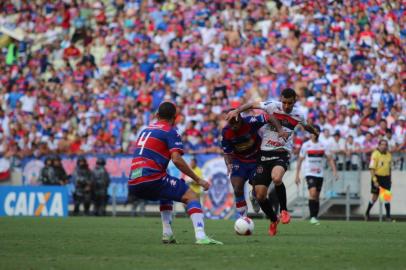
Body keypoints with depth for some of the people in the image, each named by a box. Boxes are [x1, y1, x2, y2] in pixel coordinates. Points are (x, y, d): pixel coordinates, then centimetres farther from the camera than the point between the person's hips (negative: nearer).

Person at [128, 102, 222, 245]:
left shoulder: (146, 130, 24)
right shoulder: (171, 132, 1)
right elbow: (176, 159, -13)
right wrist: (198, 180, -7)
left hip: (133, 184, 7)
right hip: (150, 180, -7)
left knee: (167, 194, 34)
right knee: (191, 196, -2)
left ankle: (167, 234, 20)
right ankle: (200, 236, -22)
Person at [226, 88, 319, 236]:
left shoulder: (298, 115, 2)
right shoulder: (273, 106, -6)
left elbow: (306, 126, 25)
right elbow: (252, 104, 2)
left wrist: (315, 132, 43)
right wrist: (236, 111, -13)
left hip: (282, 153, -1)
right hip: (264, 153, 1)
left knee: (276, 178, -36)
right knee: (260, 195, -4)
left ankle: (283, 210, -13)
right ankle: (273, 220, 24)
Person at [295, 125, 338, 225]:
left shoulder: (323, 146, 7)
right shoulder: (306, 145, 0)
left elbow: (330, 159, 6)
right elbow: (300, 160, 4)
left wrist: (334, 171, -8)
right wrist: (297, 175, 1)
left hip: (320, 174, 3)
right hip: (309, 173, -3)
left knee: (317, 197, 7)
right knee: (313, 192, -22)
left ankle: (315, 217, 14)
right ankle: (312, 217, -20)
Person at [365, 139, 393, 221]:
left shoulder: (388, 155, 9)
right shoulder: (375, 154, -11)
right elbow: (372, 168, -14)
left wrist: (390, 179, 16)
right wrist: (375, 180, -19)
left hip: (386, 178, 5)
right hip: (378, 177, -5)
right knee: (375, 197, 0)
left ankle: (388, 216, 3)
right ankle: (367, 213, 18)